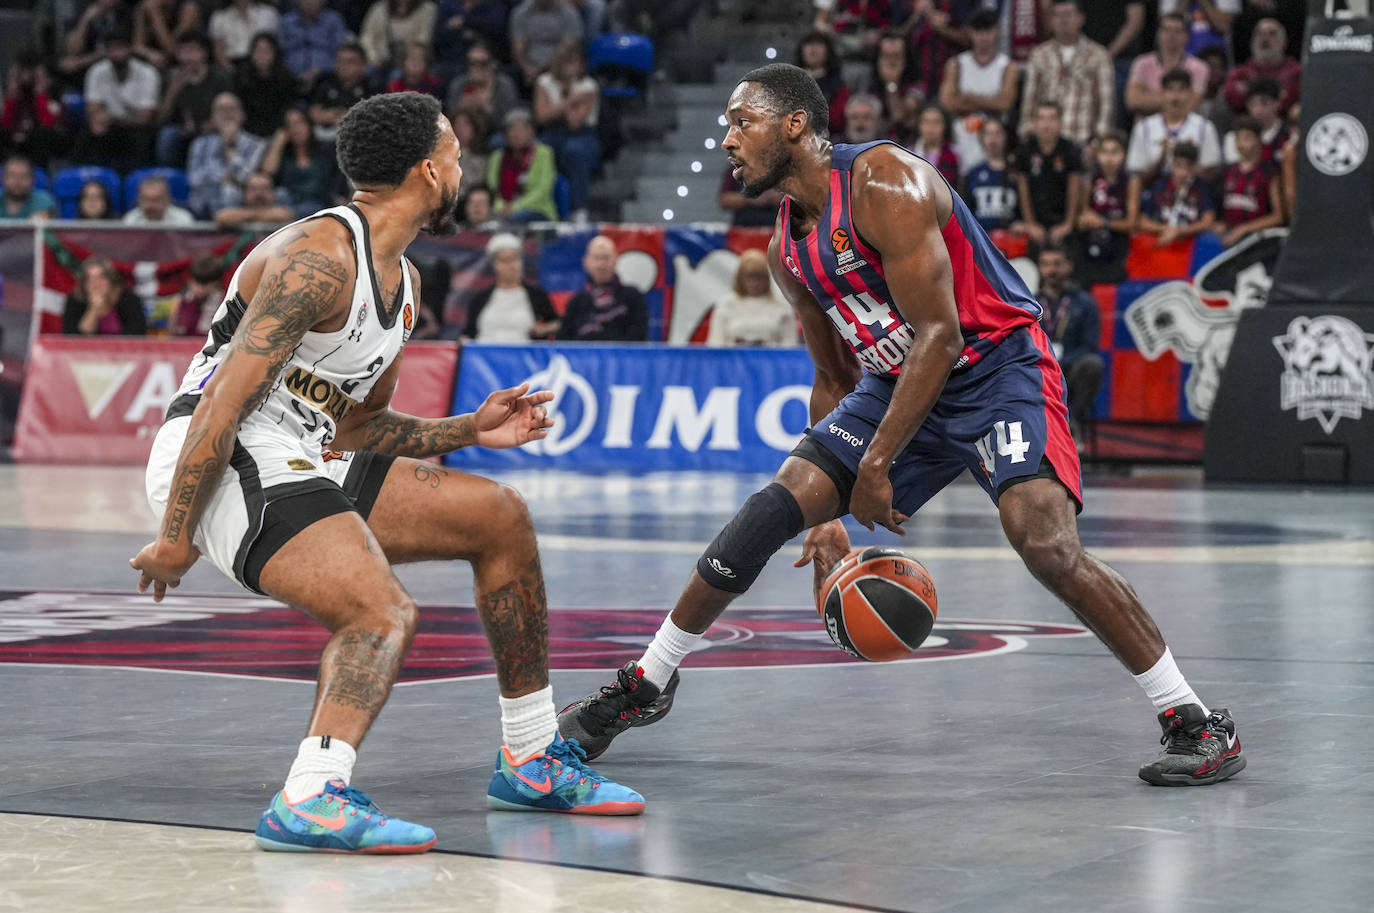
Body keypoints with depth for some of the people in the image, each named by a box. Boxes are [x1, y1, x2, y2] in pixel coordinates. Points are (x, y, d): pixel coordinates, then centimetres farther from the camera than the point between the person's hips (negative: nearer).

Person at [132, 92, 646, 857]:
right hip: (218, 465, -10)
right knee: (384, 612, -28)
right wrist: (176, 537, -22)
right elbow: (224, 402, -22)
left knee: (500, 519, 13)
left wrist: (467, 431, 10)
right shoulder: (320, 257, -18)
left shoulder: (402, 280, 14)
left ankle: (531, 761, 19)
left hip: (304, 462, 10)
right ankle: (312, 801, -39)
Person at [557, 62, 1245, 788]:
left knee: (1046, 545, -26)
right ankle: (645, 685, 12)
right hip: (899, 382, 8)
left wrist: (876, 466, -23)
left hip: (998, 368, -8)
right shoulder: (788, 251, 5)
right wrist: (830, 515, 6)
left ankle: (1195, 723, -16)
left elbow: (939, 336, -25)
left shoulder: (885, 185, -21)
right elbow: (835, 380, 14)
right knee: (769, 512, -2)